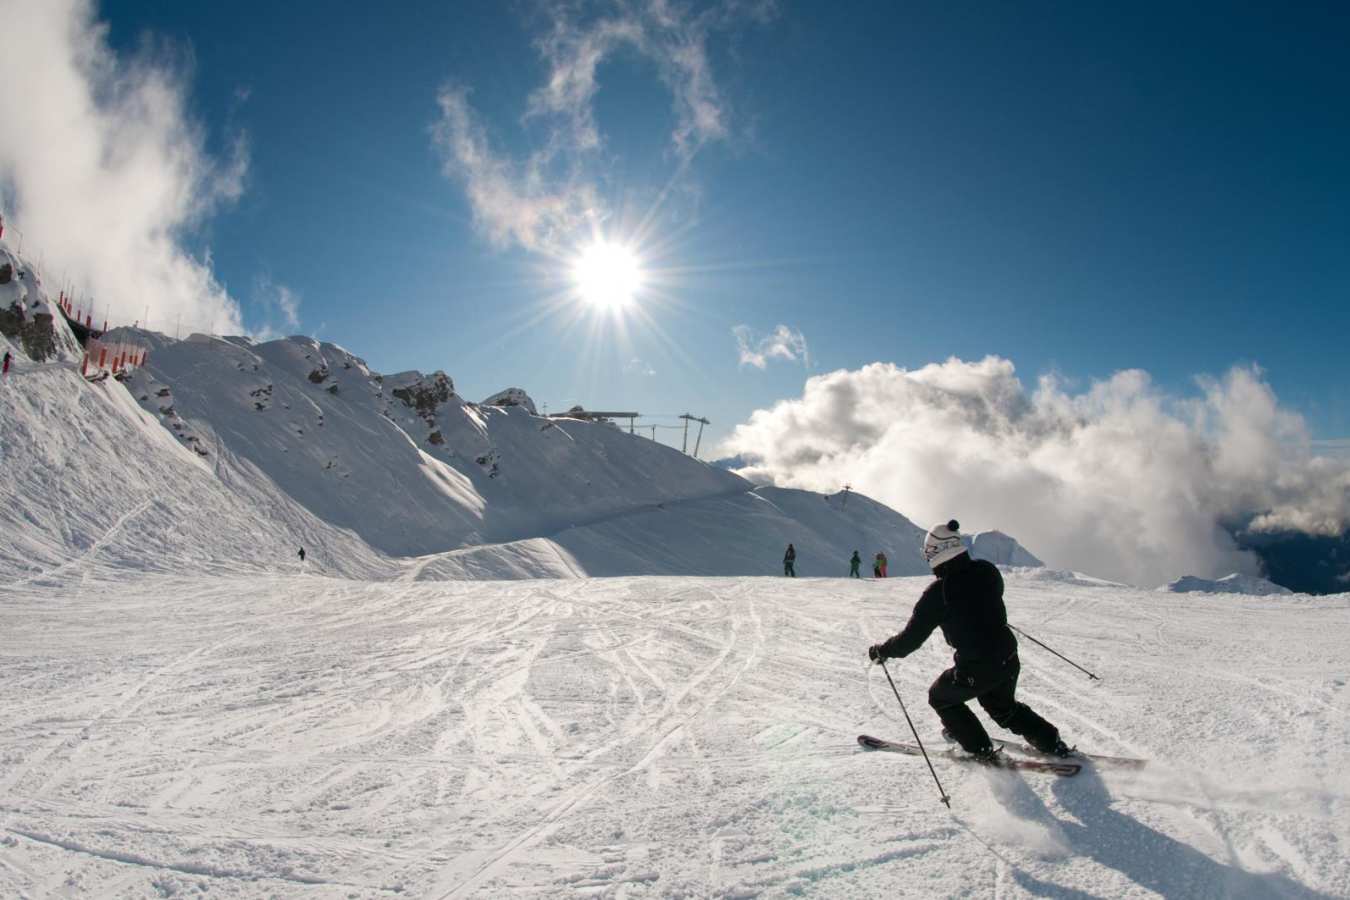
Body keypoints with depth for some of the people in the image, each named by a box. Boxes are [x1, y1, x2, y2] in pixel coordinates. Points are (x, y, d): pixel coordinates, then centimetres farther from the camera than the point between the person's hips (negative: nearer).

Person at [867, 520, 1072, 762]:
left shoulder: (937, 593, -18)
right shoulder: (987, 570, -4)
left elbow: (910, 639, -12)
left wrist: (880, 651, 3)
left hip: (975, 671, -6)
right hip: (1009, 660, 6)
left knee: (940, 697, 22)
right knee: (1003, 706, 33)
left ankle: (982, 750, 21)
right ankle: (1051, 742, 33)